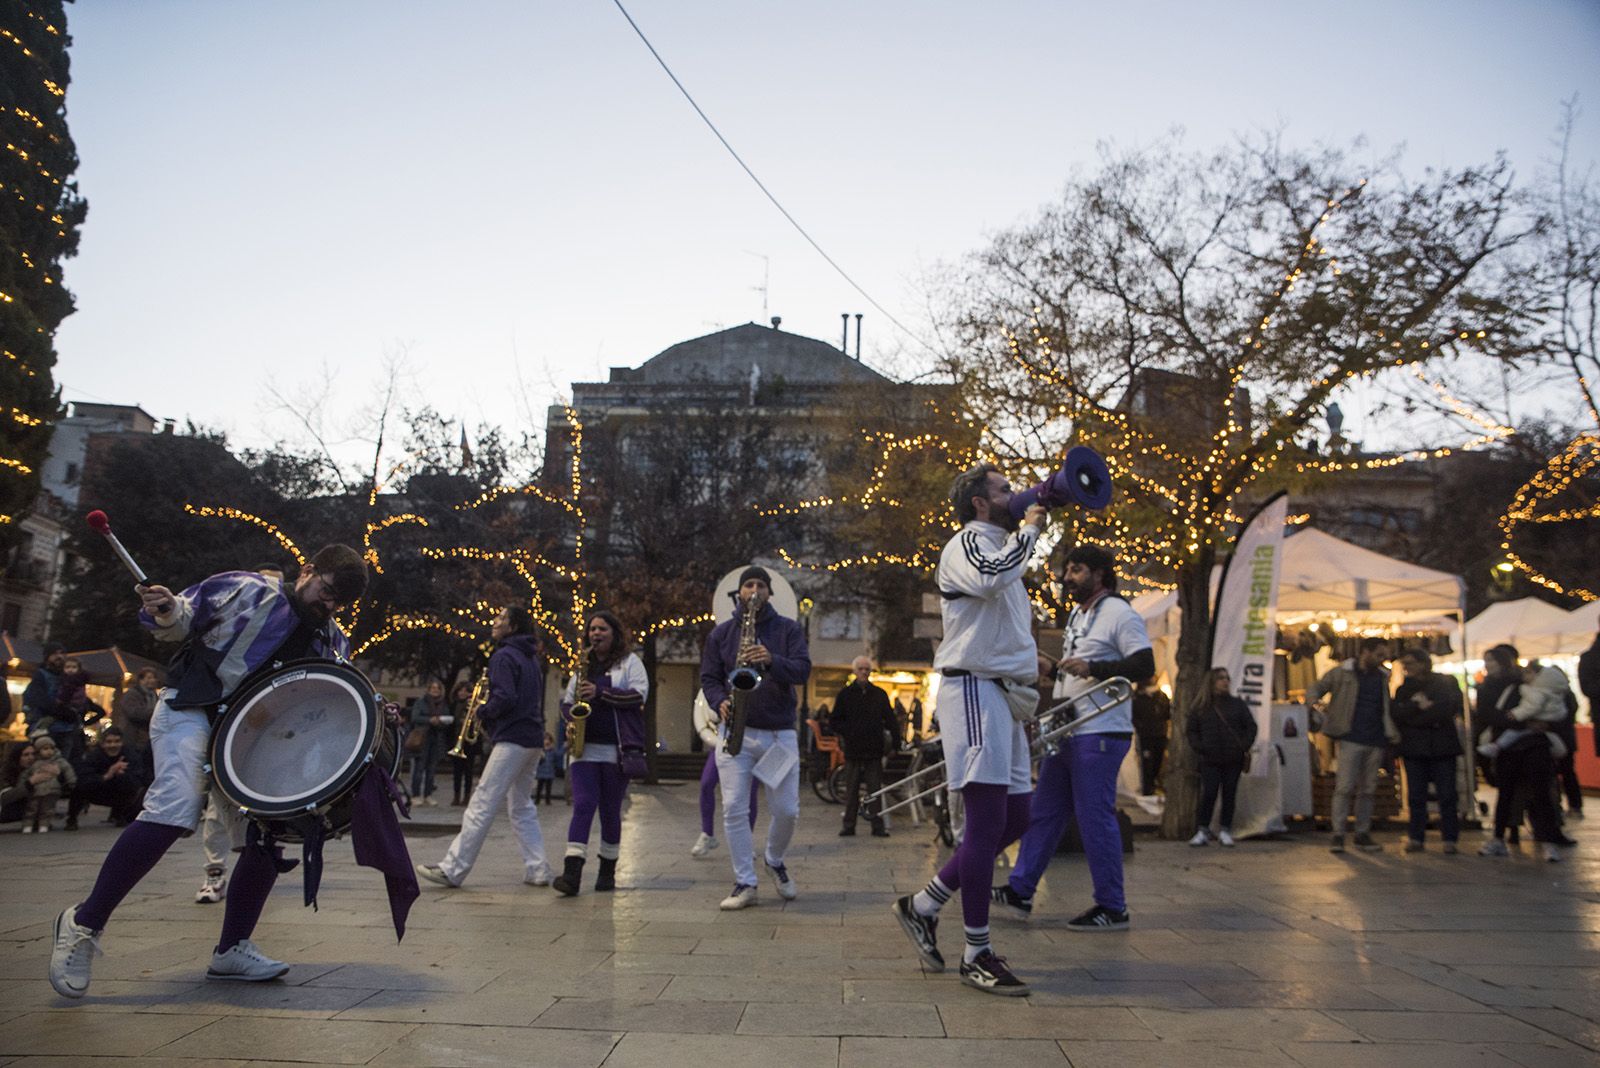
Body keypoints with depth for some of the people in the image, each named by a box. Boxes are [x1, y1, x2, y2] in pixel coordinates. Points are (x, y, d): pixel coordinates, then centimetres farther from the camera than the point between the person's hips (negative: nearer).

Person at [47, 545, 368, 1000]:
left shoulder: (332, 643, 11)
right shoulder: (247, 590, -3)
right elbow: (182, 620, -1)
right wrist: (166, 611, -25)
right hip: (191, 712, -6)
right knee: (175, 810, -28)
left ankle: (231, 950, 9)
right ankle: (84, 922, -13)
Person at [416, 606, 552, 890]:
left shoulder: (504, 657, -9)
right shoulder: (532, 658, 18)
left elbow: (505, 697, -22)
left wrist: (483, 712, -4)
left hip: (512, 739, -9)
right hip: (533, 740, 9)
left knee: (482, 804, -8)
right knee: (522, 806, 15)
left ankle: (453, 869, -6)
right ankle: (537, 870, 12)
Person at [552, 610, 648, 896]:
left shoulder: (630, 662, 6)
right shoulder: (584, 666, 19)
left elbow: (639, 694, -8)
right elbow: (566, 702, 23)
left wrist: (601, 693, -17)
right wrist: (571, 712, -1)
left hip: (617, 750, -2)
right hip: (585, 748, 2)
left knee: (610, 811, 5)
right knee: (583, 805, -11)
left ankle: (607, 871, 19)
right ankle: (572, 873, -19)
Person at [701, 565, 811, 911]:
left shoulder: (788, 629, 6)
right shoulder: (721, 632, 9)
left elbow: (803, 670, -7)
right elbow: (709, 677, 9)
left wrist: (772, 661, -26)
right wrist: (720, 702, -12)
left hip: (780, 733, 0)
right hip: (735, 731, 0)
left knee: (787, 810, 2)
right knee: (734, 810, -6)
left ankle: (775, 861, 31)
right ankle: (745, 884, 4)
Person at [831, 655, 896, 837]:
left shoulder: (879, 694, 10)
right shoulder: (845, 694, 7)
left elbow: (889, 719, 13)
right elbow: (836, 721, 7)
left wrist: (890, 734, 0)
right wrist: (847, 734, -7)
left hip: (874, 749, 1)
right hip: (853, 749, -1)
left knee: (875, 789, 1)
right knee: (851, 790, 4)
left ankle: (878, 826, 4)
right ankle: (848, 825, 10)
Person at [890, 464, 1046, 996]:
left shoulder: (1001, 550, 24)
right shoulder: (968, 543, -6)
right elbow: (990, 578, -30)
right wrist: (1028, 529, -17)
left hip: (1004, 695, 10)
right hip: (975, 689, -10)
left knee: (1014, 818, 10)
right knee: (988, 822, -9)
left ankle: (924, 905, 18)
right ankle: (977, 952, 0)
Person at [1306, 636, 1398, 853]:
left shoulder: (1382, 677, 14)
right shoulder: (1341, 673, 0)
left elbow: (1386, 707, 23)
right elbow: (1315, 689, 2)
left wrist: (1393, 732, 11)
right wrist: (1313, 705, -19)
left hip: (1375, 741, 5)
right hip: (1351, 739, -5)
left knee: (1368, 790, 9)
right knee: (1345, 787, -9)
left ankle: (1363, 834, 18)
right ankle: (1337, 835, -6)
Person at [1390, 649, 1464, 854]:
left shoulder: (1447, 683, 6)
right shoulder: (1404, 689, 14)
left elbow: (1455, 707, -9)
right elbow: (1397, 714, -1)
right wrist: (1417, 706, -14)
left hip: (1442, 746, -2)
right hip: (1413, 748, 3)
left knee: (1447, 795, -2)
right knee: (1415, 796, 2)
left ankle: (1450, 839, 4)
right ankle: (1416, 838, 7)